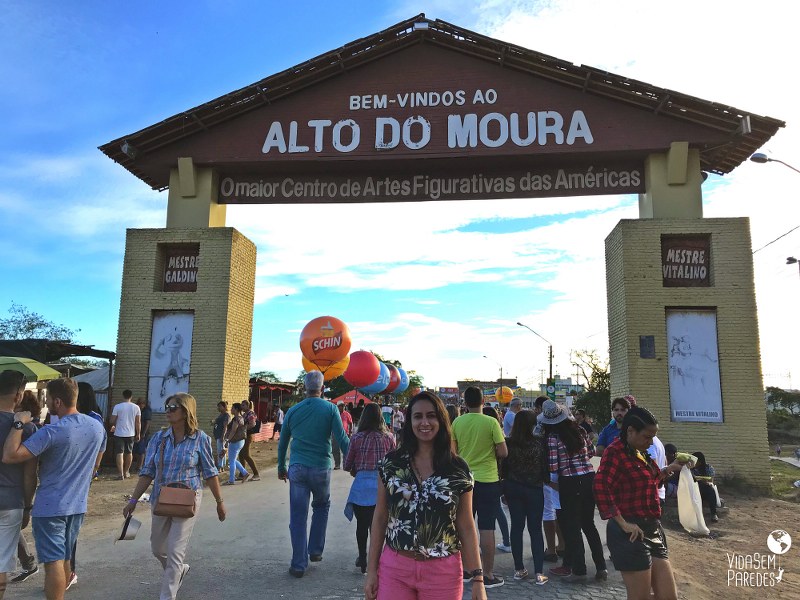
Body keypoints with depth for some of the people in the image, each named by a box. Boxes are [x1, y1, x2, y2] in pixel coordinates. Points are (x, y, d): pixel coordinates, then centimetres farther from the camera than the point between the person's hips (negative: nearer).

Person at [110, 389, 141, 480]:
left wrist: (113, 426, 17)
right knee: (129, 452, 17)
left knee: (119, 453, 0)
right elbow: (138, 422, -1)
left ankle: (121, 474, -8)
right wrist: (138, 434, 7)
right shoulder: (136, 407, -1)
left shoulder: (117, 407, -8)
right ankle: (126, 472, 29)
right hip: (131, 434, 3)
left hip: (119, 434, -3)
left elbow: (112, 420, -7)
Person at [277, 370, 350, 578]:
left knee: (297, 517, 7)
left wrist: (281, 468, 26)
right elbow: (342, 439, -8)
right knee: (322, 506, 24)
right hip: (321, 468, -1)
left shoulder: (293, 411, 6)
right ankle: (315, 550, 24)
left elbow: (282, 443, 14)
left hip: (297, 469, 1)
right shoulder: (330, 409, -4)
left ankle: (299, 565, 10)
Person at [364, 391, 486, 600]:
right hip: (394, 568, 0)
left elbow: (466, 527, 0)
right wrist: (371, 569, 2)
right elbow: (380, 518, 3)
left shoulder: (458, 469, -4)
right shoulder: (391, 463, -3)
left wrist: (477, 578, -3)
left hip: (442, 571, 0)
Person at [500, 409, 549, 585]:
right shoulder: (540, 442, -12)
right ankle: (539, 573, 4)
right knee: (535, 529, 7)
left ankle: (519, 569, 17)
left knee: (516, 527, 12)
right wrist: (547, 481, 14)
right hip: (534, 489, -2)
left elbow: (503, 467, -2)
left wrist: (504, 489, 11)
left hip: (512, 488, 2)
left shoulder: (508, 443, -8)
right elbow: (546, 465, -5)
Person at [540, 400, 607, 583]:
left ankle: (579, 571, 12)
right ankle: (601, 567, 18)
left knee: (572, 527, 7)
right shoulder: (579, 430, 3)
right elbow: (591, 451, 15)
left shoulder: (553, 438, -12)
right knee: (588, 523, 18)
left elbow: (553, 467, -13)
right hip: (589, 477, 5)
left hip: (569, 483, -5)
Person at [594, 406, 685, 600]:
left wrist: (669, 469, 22)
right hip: (632, 535, -9)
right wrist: (622, 523, -24)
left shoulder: (639, 452, 12)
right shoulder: (615, 451, -17)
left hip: (653, 530, 9)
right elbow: (601, 489, -29)